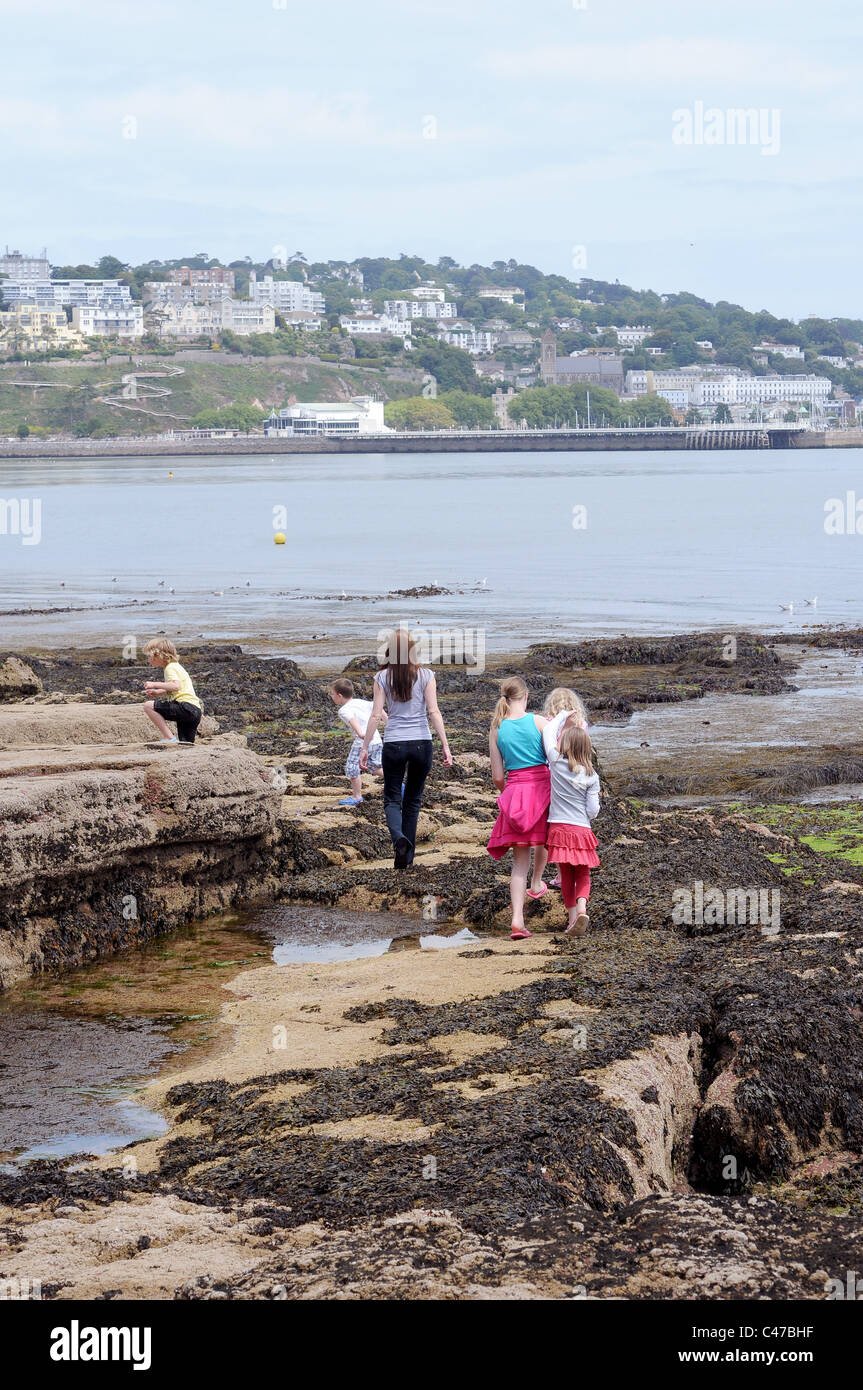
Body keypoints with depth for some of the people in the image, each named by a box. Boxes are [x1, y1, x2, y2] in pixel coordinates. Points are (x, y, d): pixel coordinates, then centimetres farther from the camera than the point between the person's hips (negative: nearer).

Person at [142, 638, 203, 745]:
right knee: (185, 744, 19)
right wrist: (157, 692, 21)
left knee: (149, 706, -14)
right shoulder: (176, 666, 24)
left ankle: (169, 737, -15)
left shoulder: (170, 668, -6)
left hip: (186, 708, -10)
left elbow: (176, 686, -26)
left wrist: (155, 684, -20)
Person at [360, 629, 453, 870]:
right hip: (421, 743, 1)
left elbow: (376, 715, -3)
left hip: (393, 744, -1)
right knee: (413, 800, 13)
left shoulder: (383, 677, -1)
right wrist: (445, 746, -4)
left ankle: (398, 837, -22)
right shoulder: (425, 675, -1)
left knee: (392, 799, 8)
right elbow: (433, 711, -6)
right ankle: (407, 855, 12)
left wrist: (365, 747, 3)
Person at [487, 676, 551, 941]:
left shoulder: (496, 729, 1)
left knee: (520, 860, 3)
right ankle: (536, 884, 51)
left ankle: (517, 920, -9)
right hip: (542, 787, -1)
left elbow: (497, 777, 2)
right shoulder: (539, 722, -5)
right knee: (542, 838, 32)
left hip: (513, 790, 1)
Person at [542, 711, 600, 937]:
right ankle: (581, 908, -13)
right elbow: (593, 810, -3)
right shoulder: (591, 776, -4)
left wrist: (563, 716, 22)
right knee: (583, 875, 10)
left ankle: (572, 917, 10)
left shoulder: (557, 762, -7)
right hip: (582, 830, 0)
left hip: (559, 828, 0)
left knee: (567, 875, 12)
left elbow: (548, 731, 8)